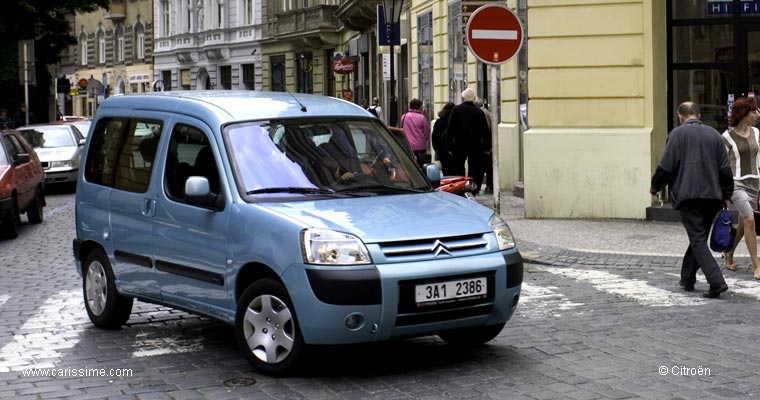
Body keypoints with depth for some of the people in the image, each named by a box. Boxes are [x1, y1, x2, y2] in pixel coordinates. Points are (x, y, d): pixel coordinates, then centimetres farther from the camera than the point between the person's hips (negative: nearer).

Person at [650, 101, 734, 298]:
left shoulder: (678, 133, -3)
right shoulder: (713, 134, 12)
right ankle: (687, 279, 27)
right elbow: (725, 169, 10)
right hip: (712, 196, 5)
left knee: (698, 240, -6)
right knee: (699, 237, 18)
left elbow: (666, 166, -8)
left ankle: (717, 282, -18)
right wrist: (726, 195, 18)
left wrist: (655, 186, 8)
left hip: (687, 195, -5)